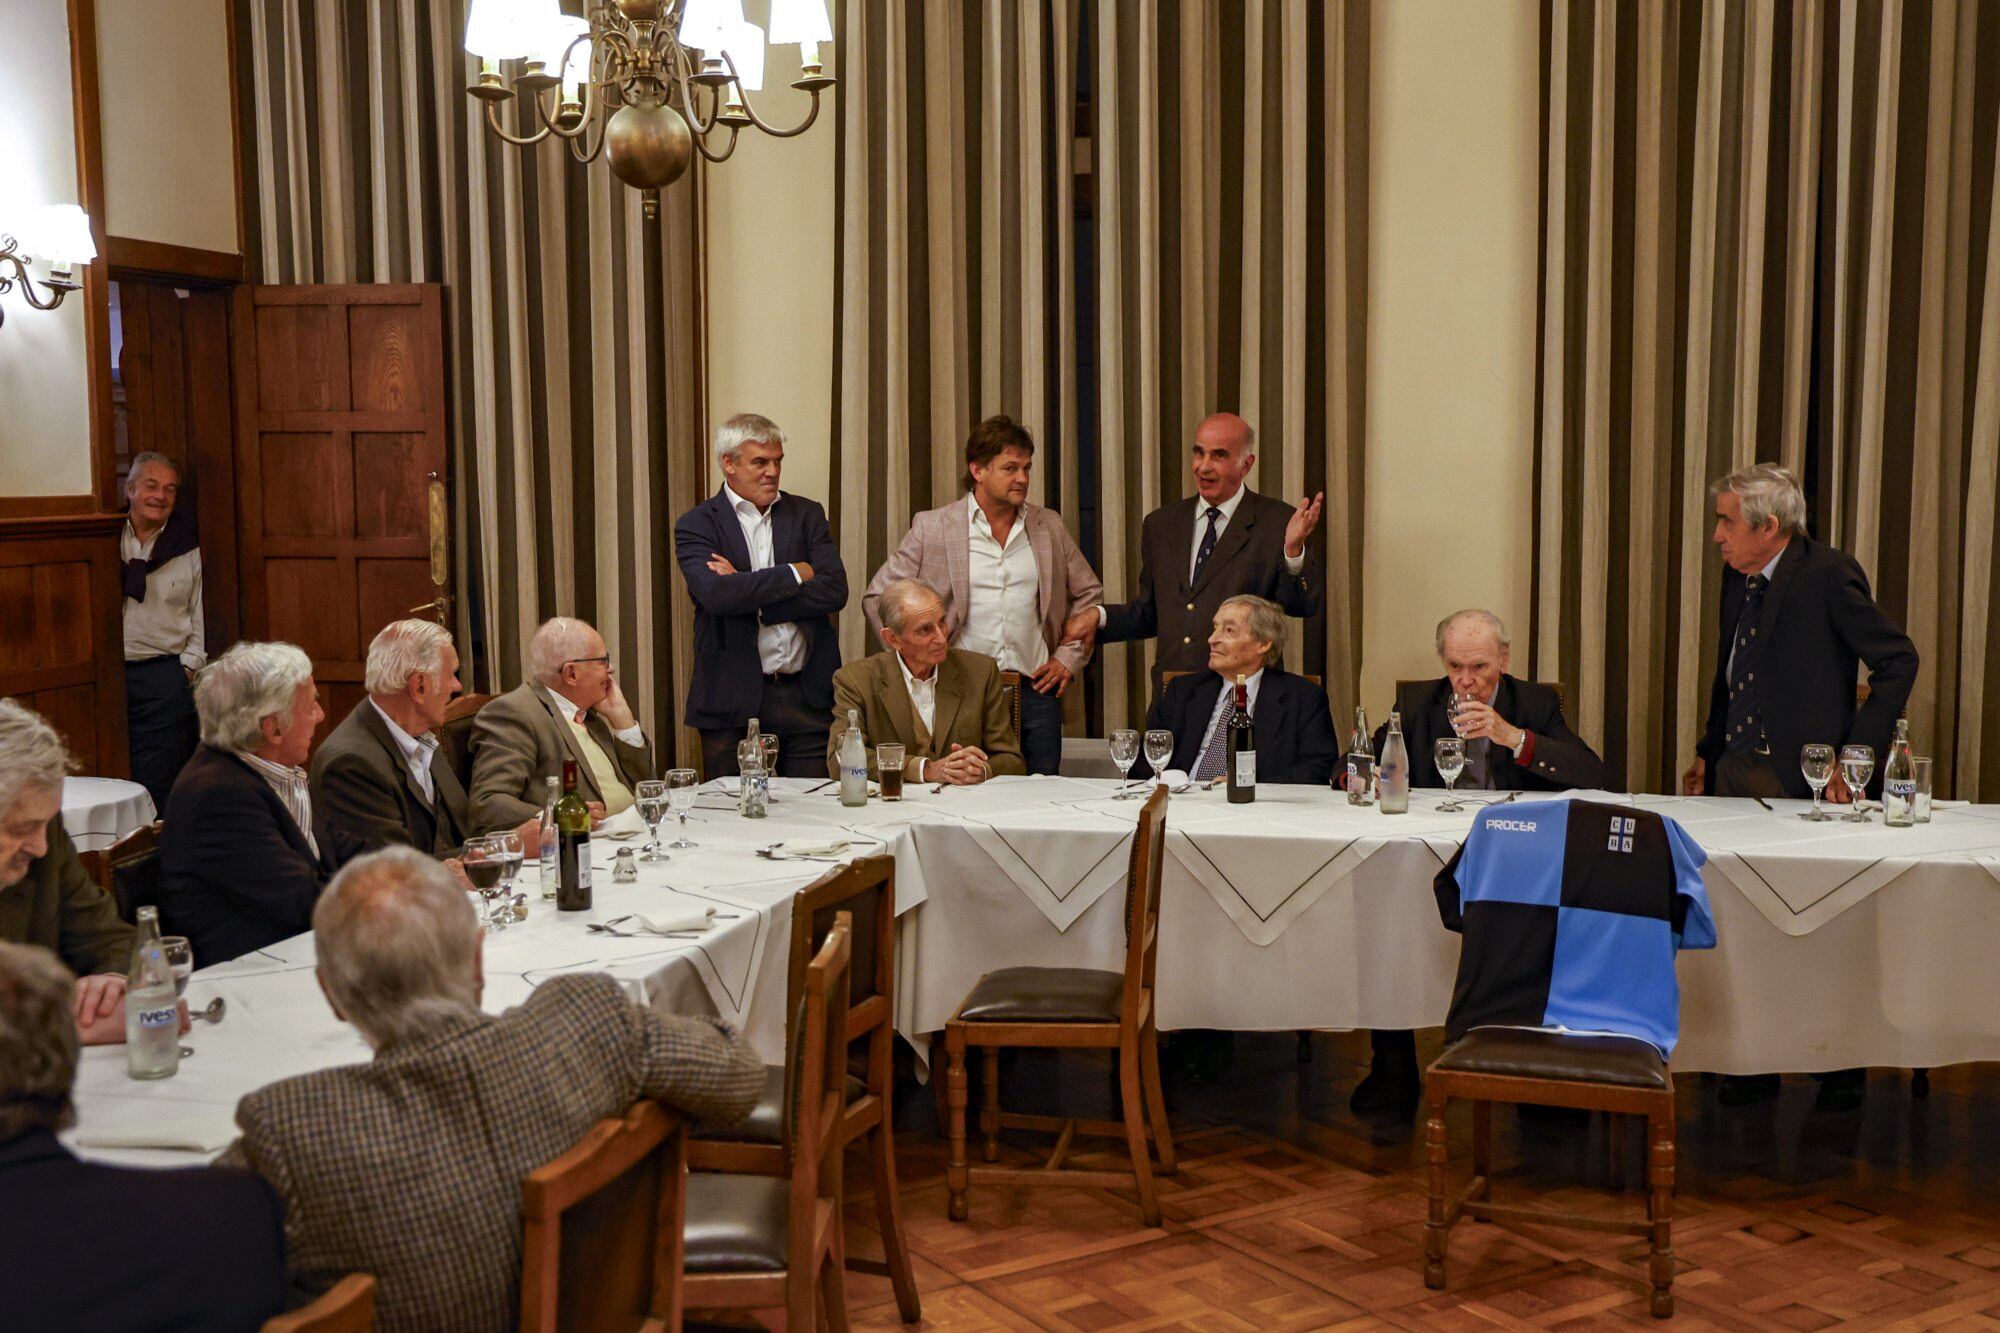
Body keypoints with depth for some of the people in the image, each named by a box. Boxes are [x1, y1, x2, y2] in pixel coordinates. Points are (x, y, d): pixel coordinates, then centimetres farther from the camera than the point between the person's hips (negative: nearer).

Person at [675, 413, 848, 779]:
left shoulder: (807, 514, 10)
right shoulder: (696, 525, 2)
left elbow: (835, 591, -3)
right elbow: (716, 594, -17)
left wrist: (749, 592, -9)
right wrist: (795, 574, -9)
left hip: (809, 694, 2)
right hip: (734, 703, -2)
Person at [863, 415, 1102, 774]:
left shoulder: (1049, 526, 11)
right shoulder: (932, 527, 1)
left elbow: (1088, 594, 21)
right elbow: (877, 596, 5)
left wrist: (1069, 657, 10)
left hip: (1035, 689, 3)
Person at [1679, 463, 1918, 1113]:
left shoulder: (1829, 575, -11)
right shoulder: (1737, 578, 12)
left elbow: (1897, 659, -11)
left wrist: (1856, 755, -14)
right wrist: (1707, 753, 17)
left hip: (1802, 779, -7)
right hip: (1735, 775, 7)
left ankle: (1843, 1070, 18)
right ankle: (1753, 1063, 20)